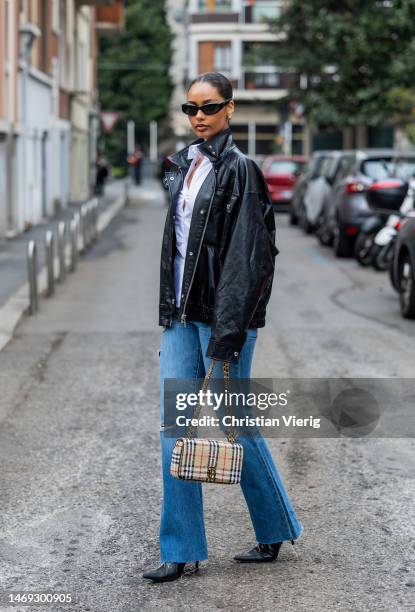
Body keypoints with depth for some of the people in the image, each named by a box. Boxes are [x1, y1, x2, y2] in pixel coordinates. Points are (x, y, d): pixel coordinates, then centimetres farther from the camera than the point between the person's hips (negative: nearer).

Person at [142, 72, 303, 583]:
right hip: (182, 312, 7)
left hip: (223, 312, -7)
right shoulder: (183, 165, 13)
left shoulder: (239, 169, -10)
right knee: (175, 427, 3)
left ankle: (276, 529, 24)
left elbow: (244, 257, -16)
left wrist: (226, 334, -20)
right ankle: (182, 552, 9)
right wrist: (170, 311, 13)